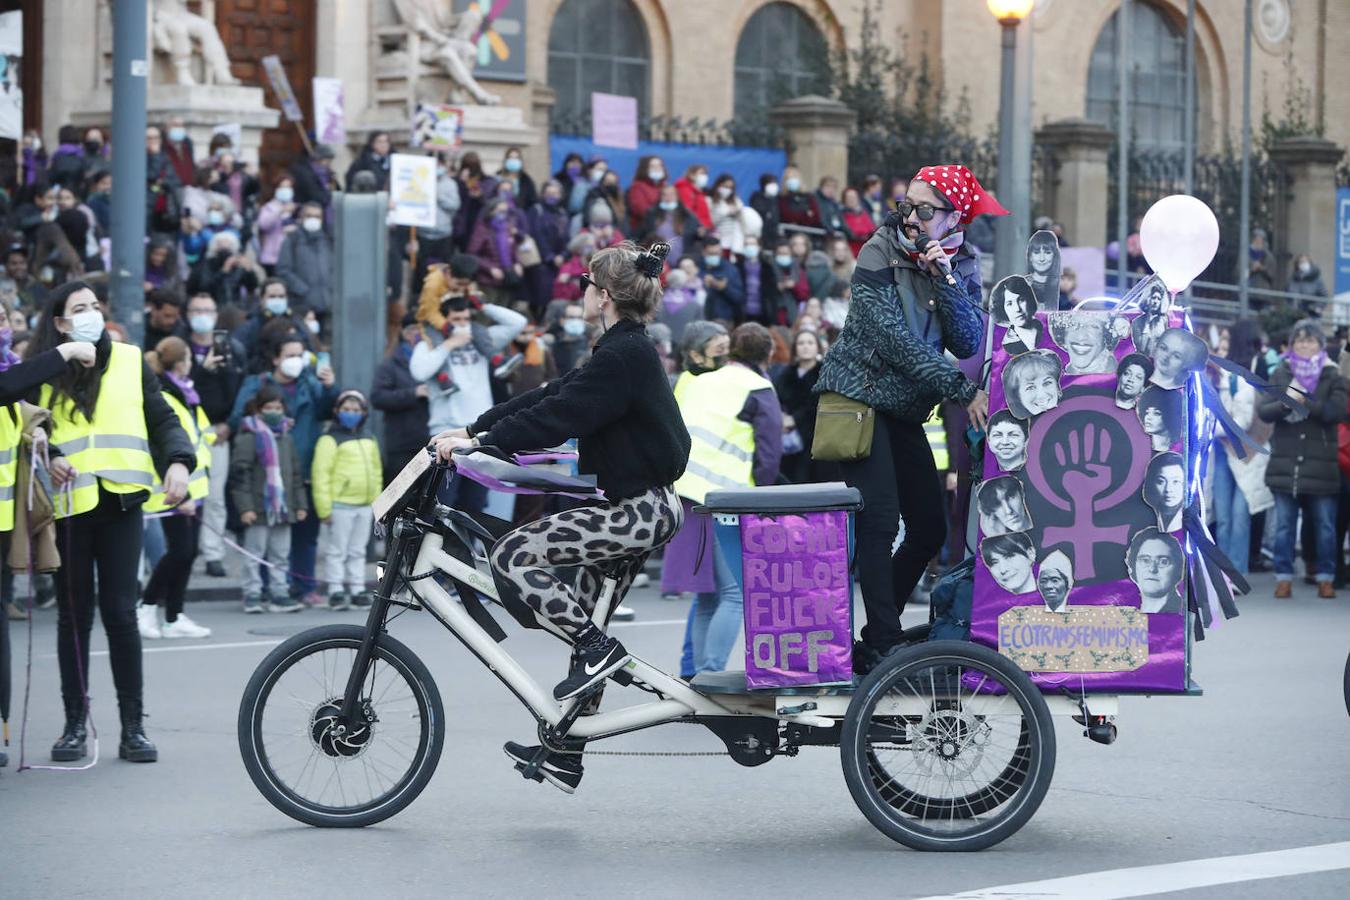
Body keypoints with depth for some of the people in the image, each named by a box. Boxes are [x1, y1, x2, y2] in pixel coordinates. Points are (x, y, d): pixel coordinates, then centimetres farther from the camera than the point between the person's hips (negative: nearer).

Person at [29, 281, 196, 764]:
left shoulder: (129, 361, 7)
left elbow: (162, 419, 8)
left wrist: (178, 461, -10)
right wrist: (48, 460, -13)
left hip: (120, 502, 0)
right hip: (67, 506, 0)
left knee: (120, 613, -2)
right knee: (74, 615, 5)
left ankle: (133, 727, 4)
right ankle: (75, 724, 13)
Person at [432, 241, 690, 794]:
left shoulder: (623, 356, -16)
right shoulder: (625, 350, 15)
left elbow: (557, 416, -23)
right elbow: (551, 396, 15)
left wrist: (480, 441, -19)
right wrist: (471, 431, 11)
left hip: (637, 511, -10)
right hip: (642, 509, 10)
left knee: (512, 557, -14)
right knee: (585, 626, 13)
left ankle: (597, 648, -9)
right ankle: (564, 753, 18)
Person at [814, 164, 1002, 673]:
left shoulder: (962, 267, 4)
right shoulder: (880, 253, -11)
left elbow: (968, 343, -9)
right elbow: (893, 338, -20)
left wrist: (944, 279, -20)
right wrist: (963, 390, -24)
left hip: (905, 411, 6)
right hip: (857, 396, -6)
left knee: (930, 529, 4)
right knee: (880, 518, -16)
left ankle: (879, 637, 16)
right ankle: (882, 646, -15)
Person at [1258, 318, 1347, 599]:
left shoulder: (1332, 378, 5)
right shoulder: (1280, 375, 9)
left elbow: (1337, 412, -11)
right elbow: (1263, 410, -1)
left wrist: (1304, 402, -21)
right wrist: (1286, 402, -21)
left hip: (1320, 465, -1)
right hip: (1285, 463, 1)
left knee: (1325, 526, 3)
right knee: (1284, 526, 4)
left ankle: (1326, 578, 13)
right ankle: (1284, 577, 11)